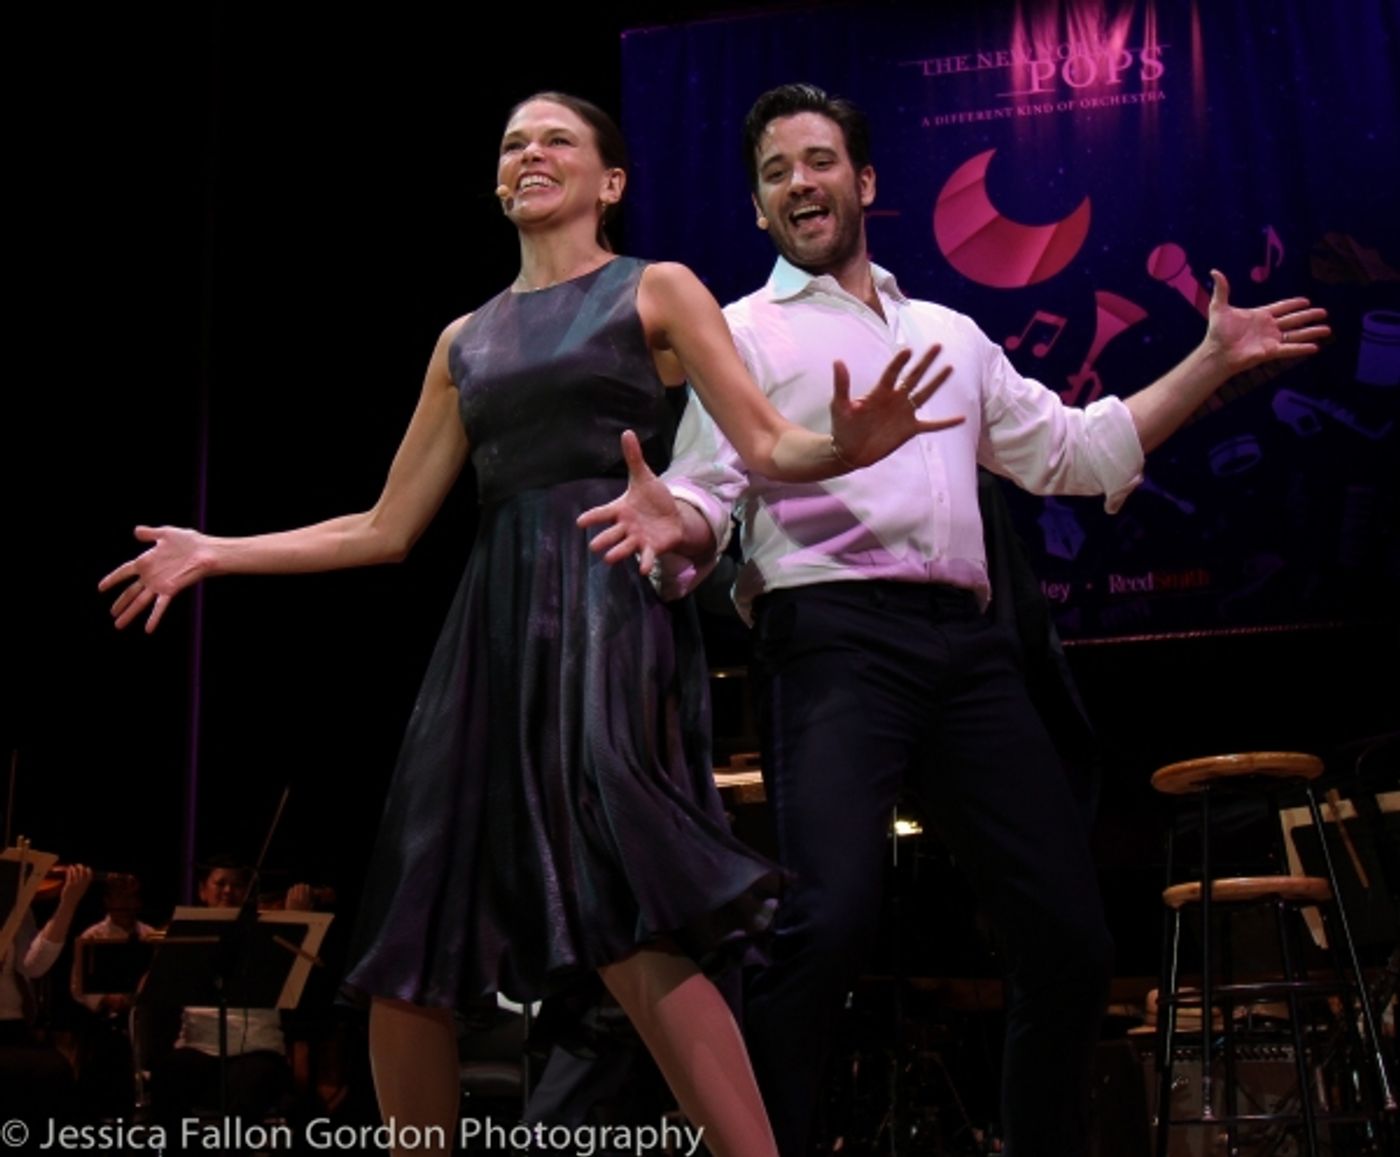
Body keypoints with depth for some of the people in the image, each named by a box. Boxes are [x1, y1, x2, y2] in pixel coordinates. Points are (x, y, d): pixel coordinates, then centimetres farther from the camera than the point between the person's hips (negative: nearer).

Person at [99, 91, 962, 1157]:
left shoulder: (656, 291, 9)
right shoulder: (467, 339, 21)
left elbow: (769, 449, -1)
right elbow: (386, 529, 21)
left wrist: (846, 447, -24)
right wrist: (216, 554, 20)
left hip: (614, 604, -5)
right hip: (493, 624, 5)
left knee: (631, 934, -23)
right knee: (404, 958, 1)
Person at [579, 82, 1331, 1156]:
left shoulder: (951, 333, 26)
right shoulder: (742, 333, 11)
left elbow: (1074, 451, 26)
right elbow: (707, 496, 1)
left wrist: (1211, 362, 22)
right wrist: (676, 526, -23)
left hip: (968, 640, 5)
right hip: (835, 634, -5)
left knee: (1071, 931, 3)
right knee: (830, 918, -25)